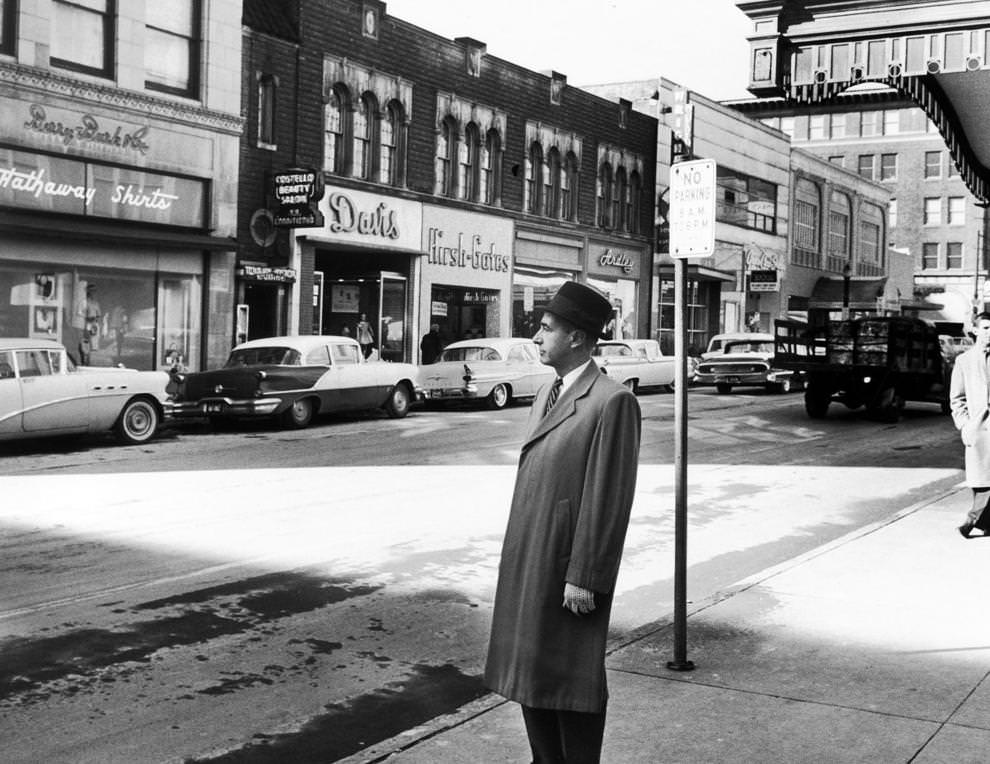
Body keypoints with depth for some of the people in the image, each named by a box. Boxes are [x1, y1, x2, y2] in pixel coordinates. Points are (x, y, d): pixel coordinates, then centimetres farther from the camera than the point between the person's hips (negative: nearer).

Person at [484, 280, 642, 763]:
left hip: (569, 570, -9)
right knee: (530, 673, 18)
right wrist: (516, 557, 12)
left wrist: (583, 577, -18)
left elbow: (608, 500, -18)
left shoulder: (612, 402, -16)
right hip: (527, 563, 9)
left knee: (572, 681, 4)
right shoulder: (546, 394, 13)